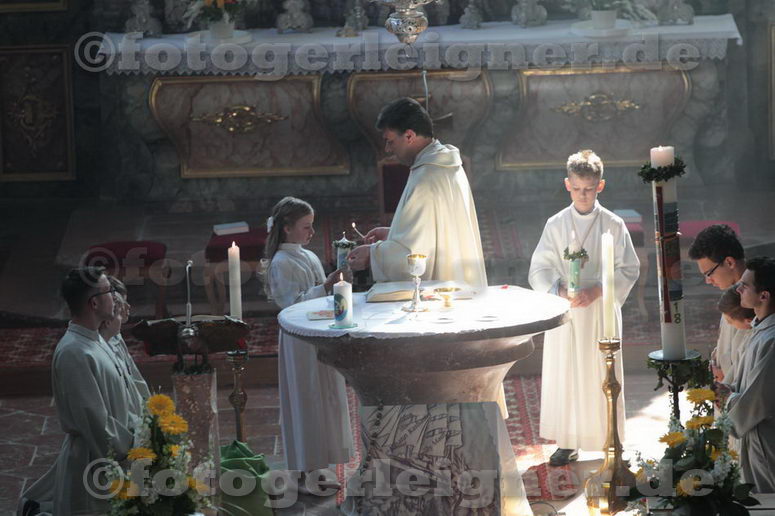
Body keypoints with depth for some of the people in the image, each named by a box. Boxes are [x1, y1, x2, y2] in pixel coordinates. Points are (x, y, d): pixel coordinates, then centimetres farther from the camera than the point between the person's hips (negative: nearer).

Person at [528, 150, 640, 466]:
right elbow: (539, 270, 0)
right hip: (564, 311, 1)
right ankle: (568, 443, 16)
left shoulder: (613, 225, -3)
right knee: (564, 375, 4)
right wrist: (561, 291, -18)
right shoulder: (556, 225, 2)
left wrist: (596, 290, -16)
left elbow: (628, 270, -2)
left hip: (601, 311, -1)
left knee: (603, 375, 3)